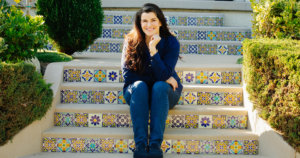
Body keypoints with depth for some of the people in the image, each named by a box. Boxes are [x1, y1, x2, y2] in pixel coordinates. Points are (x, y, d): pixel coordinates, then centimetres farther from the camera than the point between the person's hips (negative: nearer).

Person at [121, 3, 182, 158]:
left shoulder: (171, 42, -10)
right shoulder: (131, 42, -8)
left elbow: (164, 75, -18)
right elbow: (128, 75, -12)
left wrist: (153, 49, -29)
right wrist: (161, 79, -15)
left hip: (164, 93, 0)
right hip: (136, 93, 0)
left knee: (160, 87, -33)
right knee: (139, 86, -32)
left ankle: (155, 144, -42)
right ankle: (140, 144, -41)